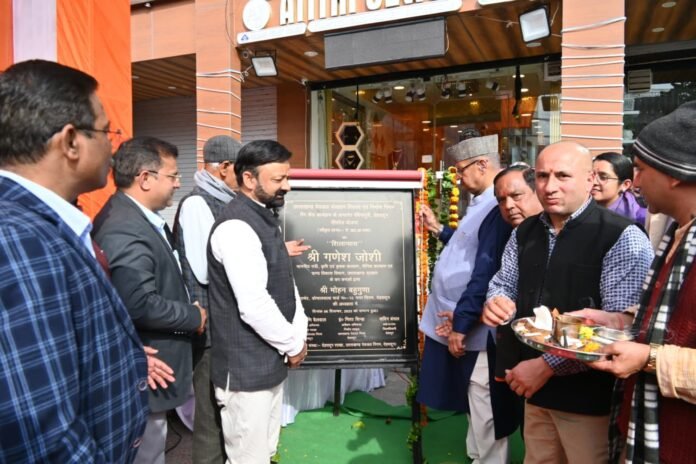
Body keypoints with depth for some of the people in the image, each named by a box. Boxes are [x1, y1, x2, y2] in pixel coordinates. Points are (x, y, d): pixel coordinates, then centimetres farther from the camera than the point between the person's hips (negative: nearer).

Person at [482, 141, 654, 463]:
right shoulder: (524, 232, 6)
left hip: (591, 396, -6)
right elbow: (503, 283, 13)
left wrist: (548, 365, -22)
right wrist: (496, 302, -11)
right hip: (536, 388, 6)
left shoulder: (622, 238, -15)